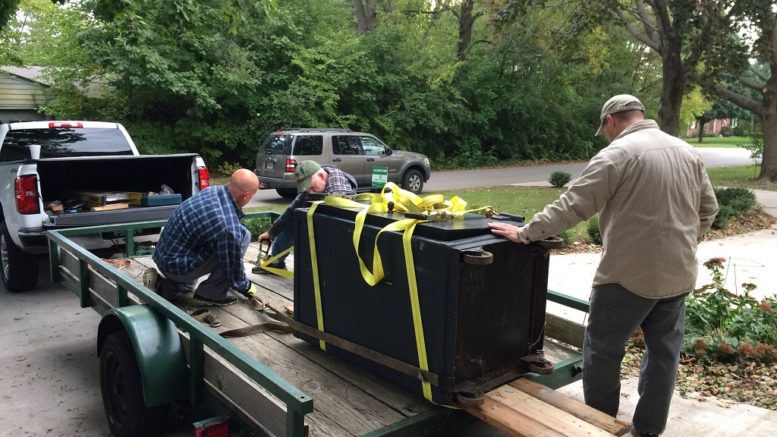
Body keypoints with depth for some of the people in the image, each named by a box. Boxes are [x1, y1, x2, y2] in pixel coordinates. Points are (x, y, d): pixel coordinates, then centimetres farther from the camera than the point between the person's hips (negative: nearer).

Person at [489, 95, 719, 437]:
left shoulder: (618, 154, -13)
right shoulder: (688, 152, 9)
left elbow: (572, 206, -17)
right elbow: (708, 209, 16)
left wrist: (525, 233, -10)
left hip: (630, 274, -7)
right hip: (679, 274, 7)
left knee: (602, 350, 8)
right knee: (664, 351, 16)